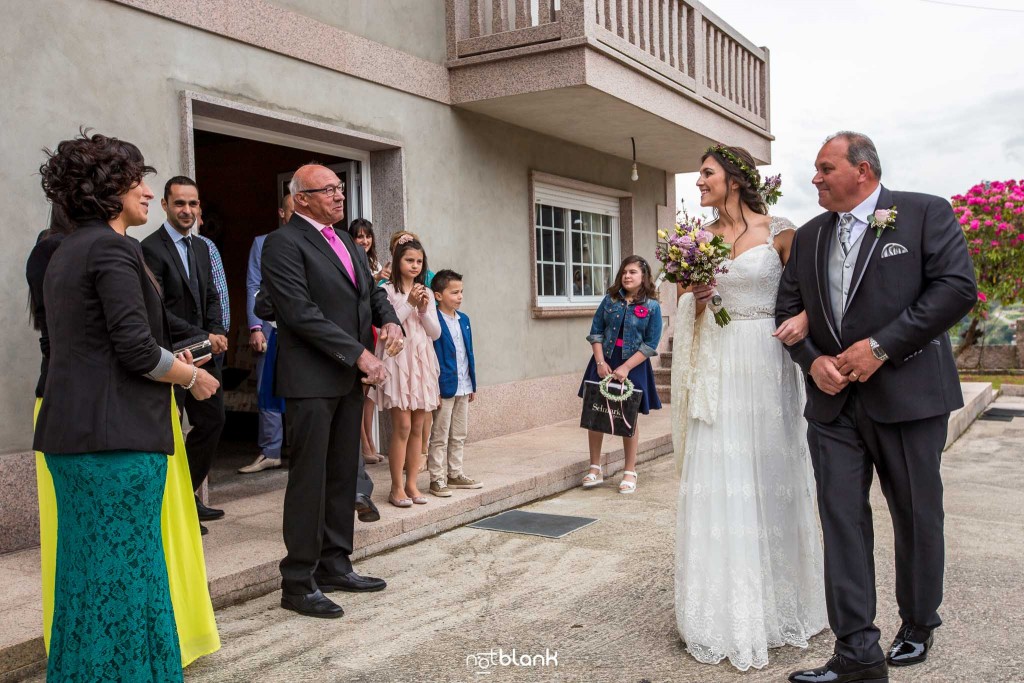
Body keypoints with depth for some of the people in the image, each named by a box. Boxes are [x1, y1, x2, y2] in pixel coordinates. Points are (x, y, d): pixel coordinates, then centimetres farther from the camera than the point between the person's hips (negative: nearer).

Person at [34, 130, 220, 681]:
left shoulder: (64, 253, 17)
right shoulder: (113, 248, -13)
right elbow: (137, 348, -19)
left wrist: (168, 363, 18)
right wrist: (194, 378, -3)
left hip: (71, 432, 9)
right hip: (117, 434, -9)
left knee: (87, 568, 16)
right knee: (124, 570, -1)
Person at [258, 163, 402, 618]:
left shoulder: (346, 243, 16)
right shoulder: (283, 244, -9)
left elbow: (371, 291, 22)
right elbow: (301, 312, -17)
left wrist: (390, 320, -1)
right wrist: (358, 353, -18)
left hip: (349, 379, 8)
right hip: (311, 380, -8)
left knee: (343, 476, 13)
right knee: (309, 479, -3)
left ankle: (334, 564, 24)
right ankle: (298, 582, 7)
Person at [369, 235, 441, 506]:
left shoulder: (426, 293, 13)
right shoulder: (388, 291, -2)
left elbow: (435, 332, 9)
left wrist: (423, 309, -7)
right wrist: (409, 304, -15)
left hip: (421, 362, 5)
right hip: (398, 361, -5)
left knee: (417, 427, 6)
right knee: (402, 426, -7)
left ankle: (411, 484, 14)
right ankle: (397, 487, 1)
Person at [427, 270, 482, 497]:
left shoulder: (464, 319, 9)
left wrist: (472, 384, 13)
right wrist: (435, 389, -20)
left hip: (463, 388, 8)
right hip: (444, 388, -8)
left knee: (459, 435, 16)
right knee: (440, 437, 3)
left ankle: (455, 474, 27)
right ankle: (437, 478, 10)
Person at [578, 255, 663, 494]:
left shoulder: (652, 306, -4)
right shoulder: (610, 299, 4)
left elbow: (650, 345, -7)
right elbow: (596, 331, 3)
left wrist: (625, 368, -15)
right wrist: (600, 362, -9)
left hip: (633, 366, -3)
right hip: (604, 362, 3)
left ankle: (630, 473, 16)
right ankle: (595, 469, 15)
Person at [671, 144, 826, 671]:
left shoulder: (779, 233, -2)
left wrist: (804, 318, -18)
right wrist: (696, 299, -7)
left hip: (763, 364, -3)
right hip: (717, 366, 3)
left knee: (767, 476, 4)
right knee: (716, 479, 4)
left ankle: (775, 602, 23)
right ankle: (727, 609, 18)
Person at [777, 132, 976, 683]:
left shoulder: (926, 214, -2)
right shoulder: (808, 237, 13)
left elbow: (957, 287, -12)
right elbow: (788, 308, 13)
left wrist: (881, 347, -17)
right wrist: (813, 360, -6)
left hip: (908, 393, -3)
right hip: (834, 400, 4)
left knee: (917, 517, 11)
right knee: (842, 521, -2)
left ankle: (917, 626, 33)